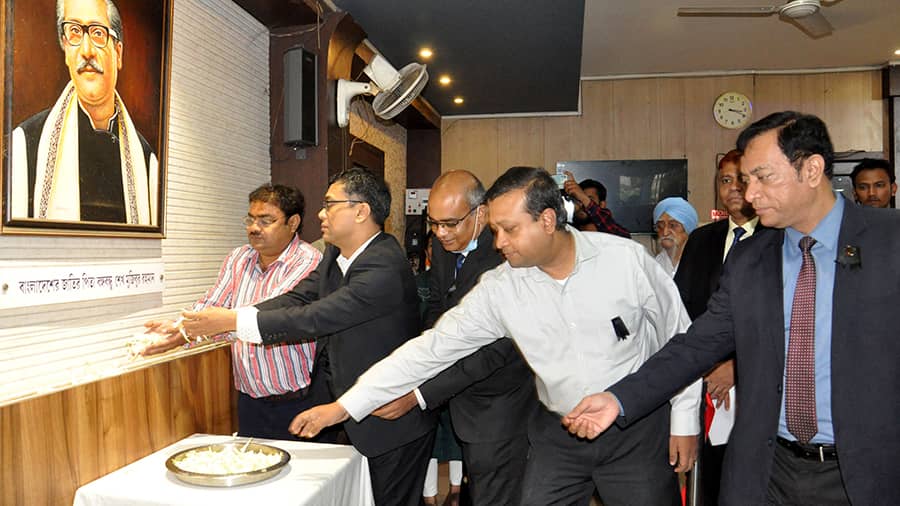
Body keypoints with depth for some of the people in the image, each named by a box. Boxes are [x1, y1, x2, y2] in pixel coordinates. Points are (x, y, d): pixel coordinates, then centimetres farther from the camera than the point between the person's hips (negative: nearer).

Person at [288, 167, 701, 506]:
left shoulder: (625, 258, -15)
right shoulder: (498, 289, -11)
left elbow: (678, 337, -3)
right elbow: (432, 348, -11)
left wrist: (684, 420, 0)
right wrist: (344, 406, -13)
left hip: (638, 431, -1)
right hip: (557, 435, 2)